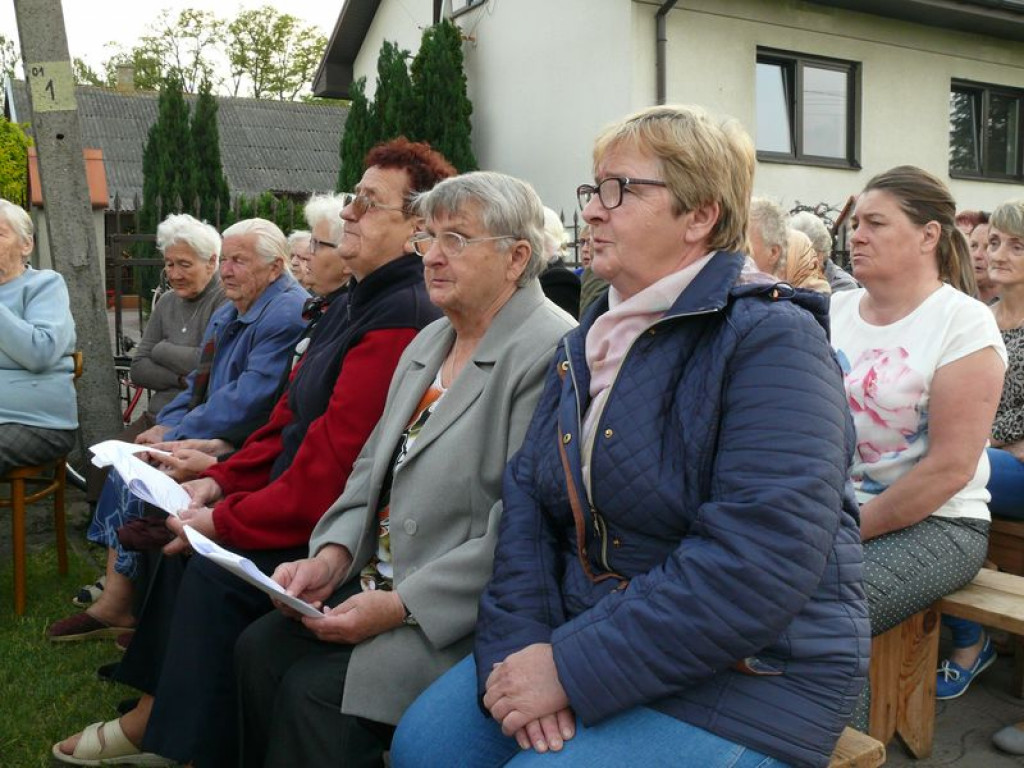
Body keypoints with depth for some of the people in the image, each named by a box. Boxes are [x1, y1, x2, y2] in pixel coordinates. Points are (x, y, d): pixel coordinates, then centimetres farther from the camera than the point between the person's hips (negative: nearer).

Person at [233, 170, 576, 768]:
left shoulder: (551, 354, -17)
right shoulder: (429, 342, 13)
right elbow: (374, 466, 16)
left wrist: (401, 605, -20)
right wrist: (334, 553, -1)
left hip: (459, 614, -8)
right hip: (381, 580, 8)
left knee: (314, 691, -17)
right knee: (260, 648, -4)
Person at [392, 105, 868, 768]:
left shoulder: (771, 339, -16)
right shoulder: (590, 340, 10)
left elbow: (758, 563, -26)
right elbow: (527, 492, 3)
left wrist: (573, 668, -24)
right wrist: (519, 644, -13)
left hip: (746, 679, -6)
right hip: (587, 635, 7)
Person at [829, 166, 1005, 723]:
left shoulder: (963, 323, -9)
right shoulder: (835, 310, 7)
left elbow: (949, 468, -15)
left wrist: (851, 529, -15)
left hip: (934, 525, -5)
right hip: (834, 509, 5)